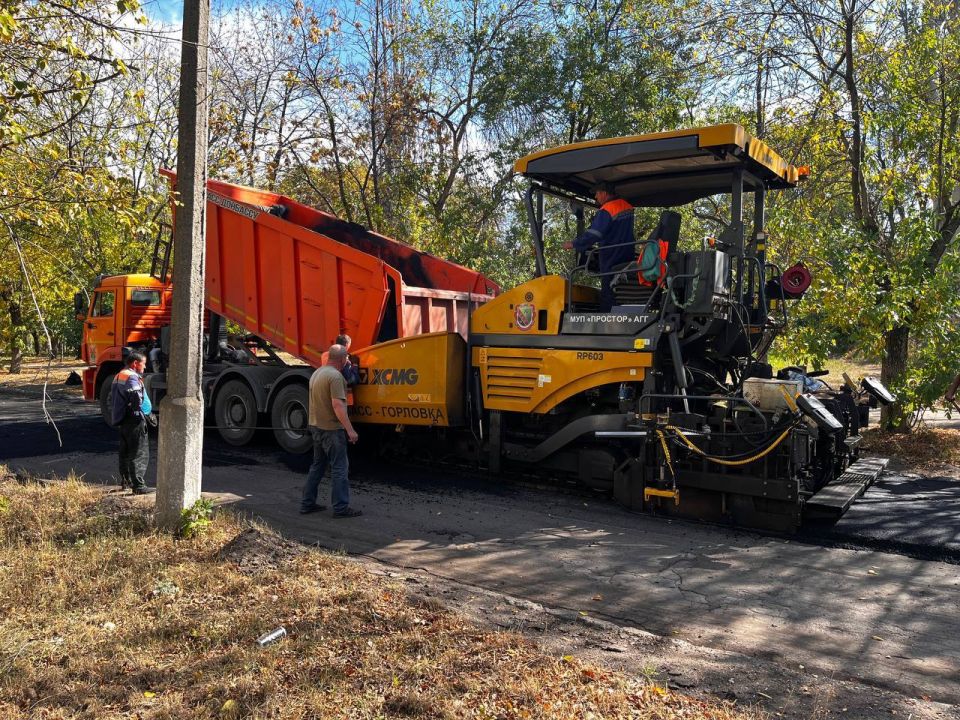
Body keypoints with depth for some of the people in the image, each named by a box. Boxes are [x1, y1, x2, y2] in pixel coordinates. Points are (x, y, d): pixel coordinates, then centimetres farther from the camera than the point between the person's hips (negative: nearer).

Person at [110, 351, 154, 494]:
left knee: (125, 451, 21)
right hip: (133, 420, -11)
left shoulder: (119, 376, 18)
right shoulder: (132, 377, -16)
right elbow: (137, 401, -25)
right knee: (139, 454, -8)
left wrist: (114, 416, 27)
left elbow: (112, 398, 24)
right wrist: (146, 416, -21)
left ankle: (125, 480, 33)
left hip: (121, 420, 11)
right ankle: (138, 486, -9)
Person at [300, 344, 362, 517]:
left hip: (316, 426, 9)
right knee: (339, 468, -3)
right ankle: (341, 508, -1)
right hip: (332, 428, -9)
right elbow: (337, 405, -24)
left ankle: (307, 503, 21)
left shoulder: (316, 373, 11)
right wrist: (350, 429, -23)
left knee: (318, 465, 17)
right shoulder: (335, 376, -18)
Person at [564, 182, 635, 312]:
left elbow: (593, 234, -22)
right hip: (628, 259, 8)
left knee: (607, 294, -3)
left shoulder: (606, 211, -18)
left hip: (611, 260, -8)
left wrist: (573, 244, -13)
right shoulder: (627, 206, 9)